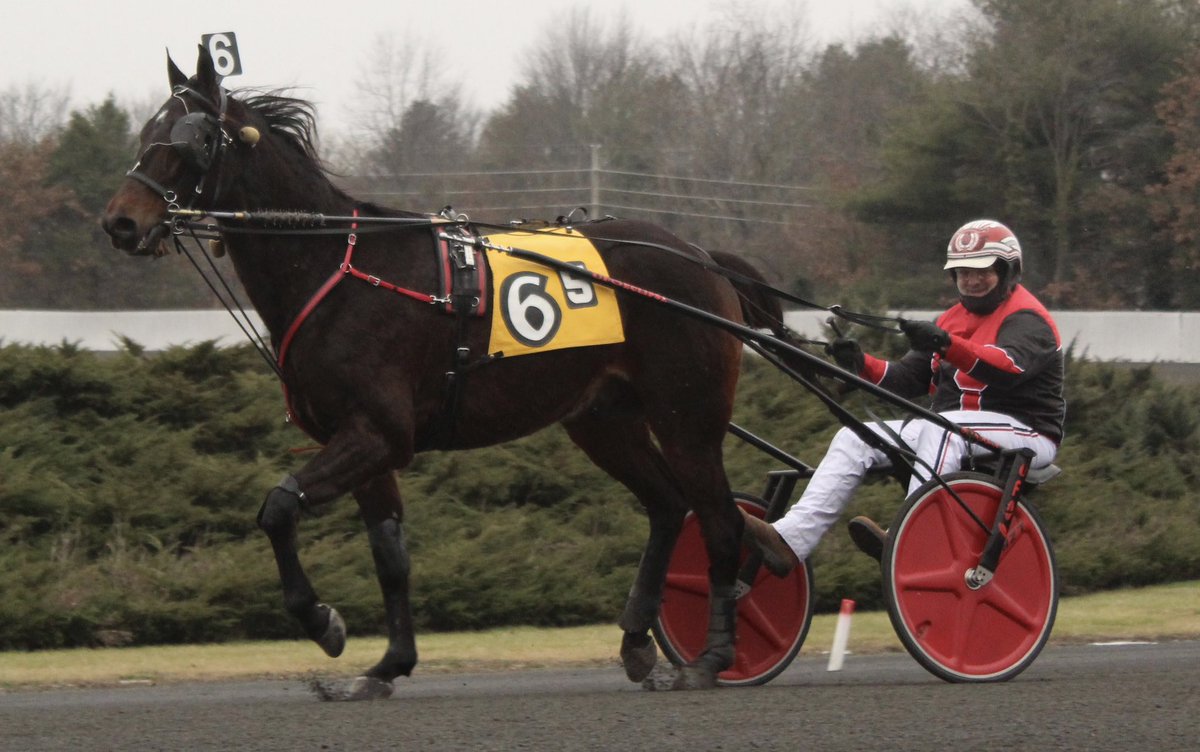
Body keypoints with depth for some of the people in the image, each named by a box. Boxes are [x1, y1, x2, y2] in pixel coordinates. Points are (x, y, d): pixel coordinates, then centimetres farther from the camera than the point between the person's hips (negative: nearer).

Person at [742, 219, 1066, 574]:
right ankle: (789, 541, -22)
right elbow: (908, 378, 12)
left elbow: (1010, 366, -28)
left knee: (941, 428, -38)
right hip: (950, 434, 8)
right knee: (854, 439, -8)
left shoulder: (1027, 319, -6)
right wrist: (863, 364, -8)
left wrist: (945, 344, -43)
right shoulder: (953, 320, 20)